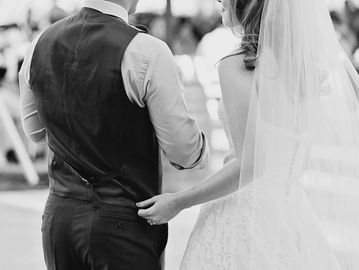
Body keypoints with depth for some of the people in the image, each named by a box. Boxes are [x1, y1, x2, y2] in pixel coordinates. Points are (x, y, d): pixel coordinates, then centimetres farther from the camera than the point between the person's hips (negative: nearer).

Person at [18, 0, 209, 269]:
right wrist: (201, 149, 10)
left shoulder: (40, 44, 1)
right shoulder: (147, 52, -18)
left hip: (59, 216, 6)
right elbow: (183, 151, -11)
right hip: (125, 222, -6)